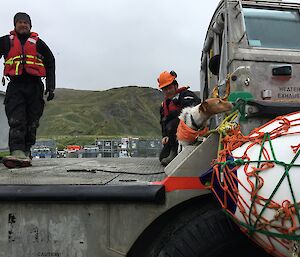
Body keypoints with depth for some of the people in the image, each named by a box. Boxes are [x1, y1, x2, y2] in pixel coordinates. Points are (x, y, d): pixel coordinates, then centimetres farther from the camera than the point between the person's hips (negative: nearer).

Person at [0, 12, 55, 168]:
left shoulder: (37, 43, 15)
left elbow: (50, 65, 14)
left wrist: (50, 87, 6)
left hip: (35, 86, 1)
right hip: (15, 86, -1)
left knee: (31, 123, 1)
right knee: (16, 121, -16)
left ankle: (26, 152, 10)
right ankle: (17, 152, -27)